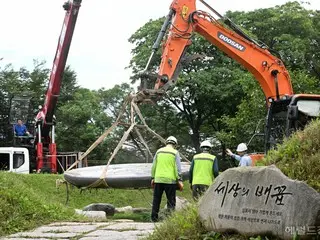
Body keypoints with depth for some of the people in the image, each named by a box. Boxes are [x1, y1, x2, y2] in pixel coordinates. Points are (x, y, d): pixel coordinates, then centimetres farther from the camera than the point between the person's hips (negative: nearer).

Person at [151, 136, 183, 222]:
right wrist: (179, 180, -6)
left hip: (158, 179, 3)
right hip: (170, 180, -3)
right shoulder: (175, 152, 0)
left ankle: (154, 217, 12)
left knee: (156, 199, 10)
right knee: (171, 200, 2)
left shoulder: (159, 151, 11)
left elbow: (154, 166, 11)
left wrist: (152, 178, 16)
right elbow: (178, 168, -6)